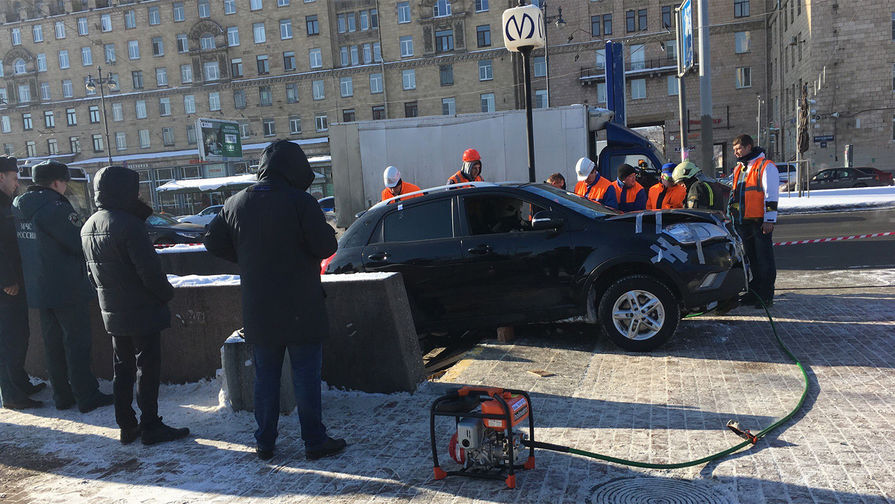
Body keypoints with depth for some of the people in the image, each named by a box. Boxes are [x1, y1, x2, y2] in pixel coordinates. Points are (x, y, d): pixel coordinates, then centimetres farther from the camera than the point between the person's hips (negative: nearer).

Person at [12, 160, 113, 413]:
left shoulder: (17, 208, 9)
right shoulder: (55, 207, -18)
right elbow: (80, 243, -18)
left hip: (37, 288, 8)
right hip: (66, 288, -8)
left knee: (52, 341, 14)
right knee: (77, 340, 0)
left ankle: (62, 394, 22)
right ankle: (86, 396, 5)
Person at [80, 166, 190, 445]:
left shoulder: (88, 226, 8)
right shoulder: (128, 225, -20)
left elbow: (92, 272, 15)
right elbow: (149, 269, -20)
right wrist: (166, 293, -7)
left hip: (112, 313, 8)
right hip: (142, 312, -8)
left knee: (122, 368, 15)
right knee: (148, 368, 1)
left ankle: (127, 426, 23)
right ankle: (150, 427, 8)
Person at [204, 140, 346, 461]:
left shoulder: (236, 203, 3)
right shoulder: (299, 201, -14)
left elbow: (213, 242, 9)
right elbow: (325, 246, -16)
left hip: (258, 311, 5)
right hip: (300, 309, -5)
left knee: (265, 376, 15)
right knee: (306, 375, 5)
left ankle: (264, 442, 23)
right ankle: (315, 442, 12)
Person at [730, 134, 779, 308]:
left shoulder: (766, 166, -5)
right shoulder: (738, 169, 19)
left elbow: (771, 195, -11)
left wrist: (769, 220, -16)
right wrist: (733, 216, 23)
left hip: (760, 222, -7)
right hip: (742, 222, 7)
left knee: (764, 259, -3)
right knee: (750, 259, 12)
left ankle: (766, 297, 1)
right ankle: (753, 292, 20)